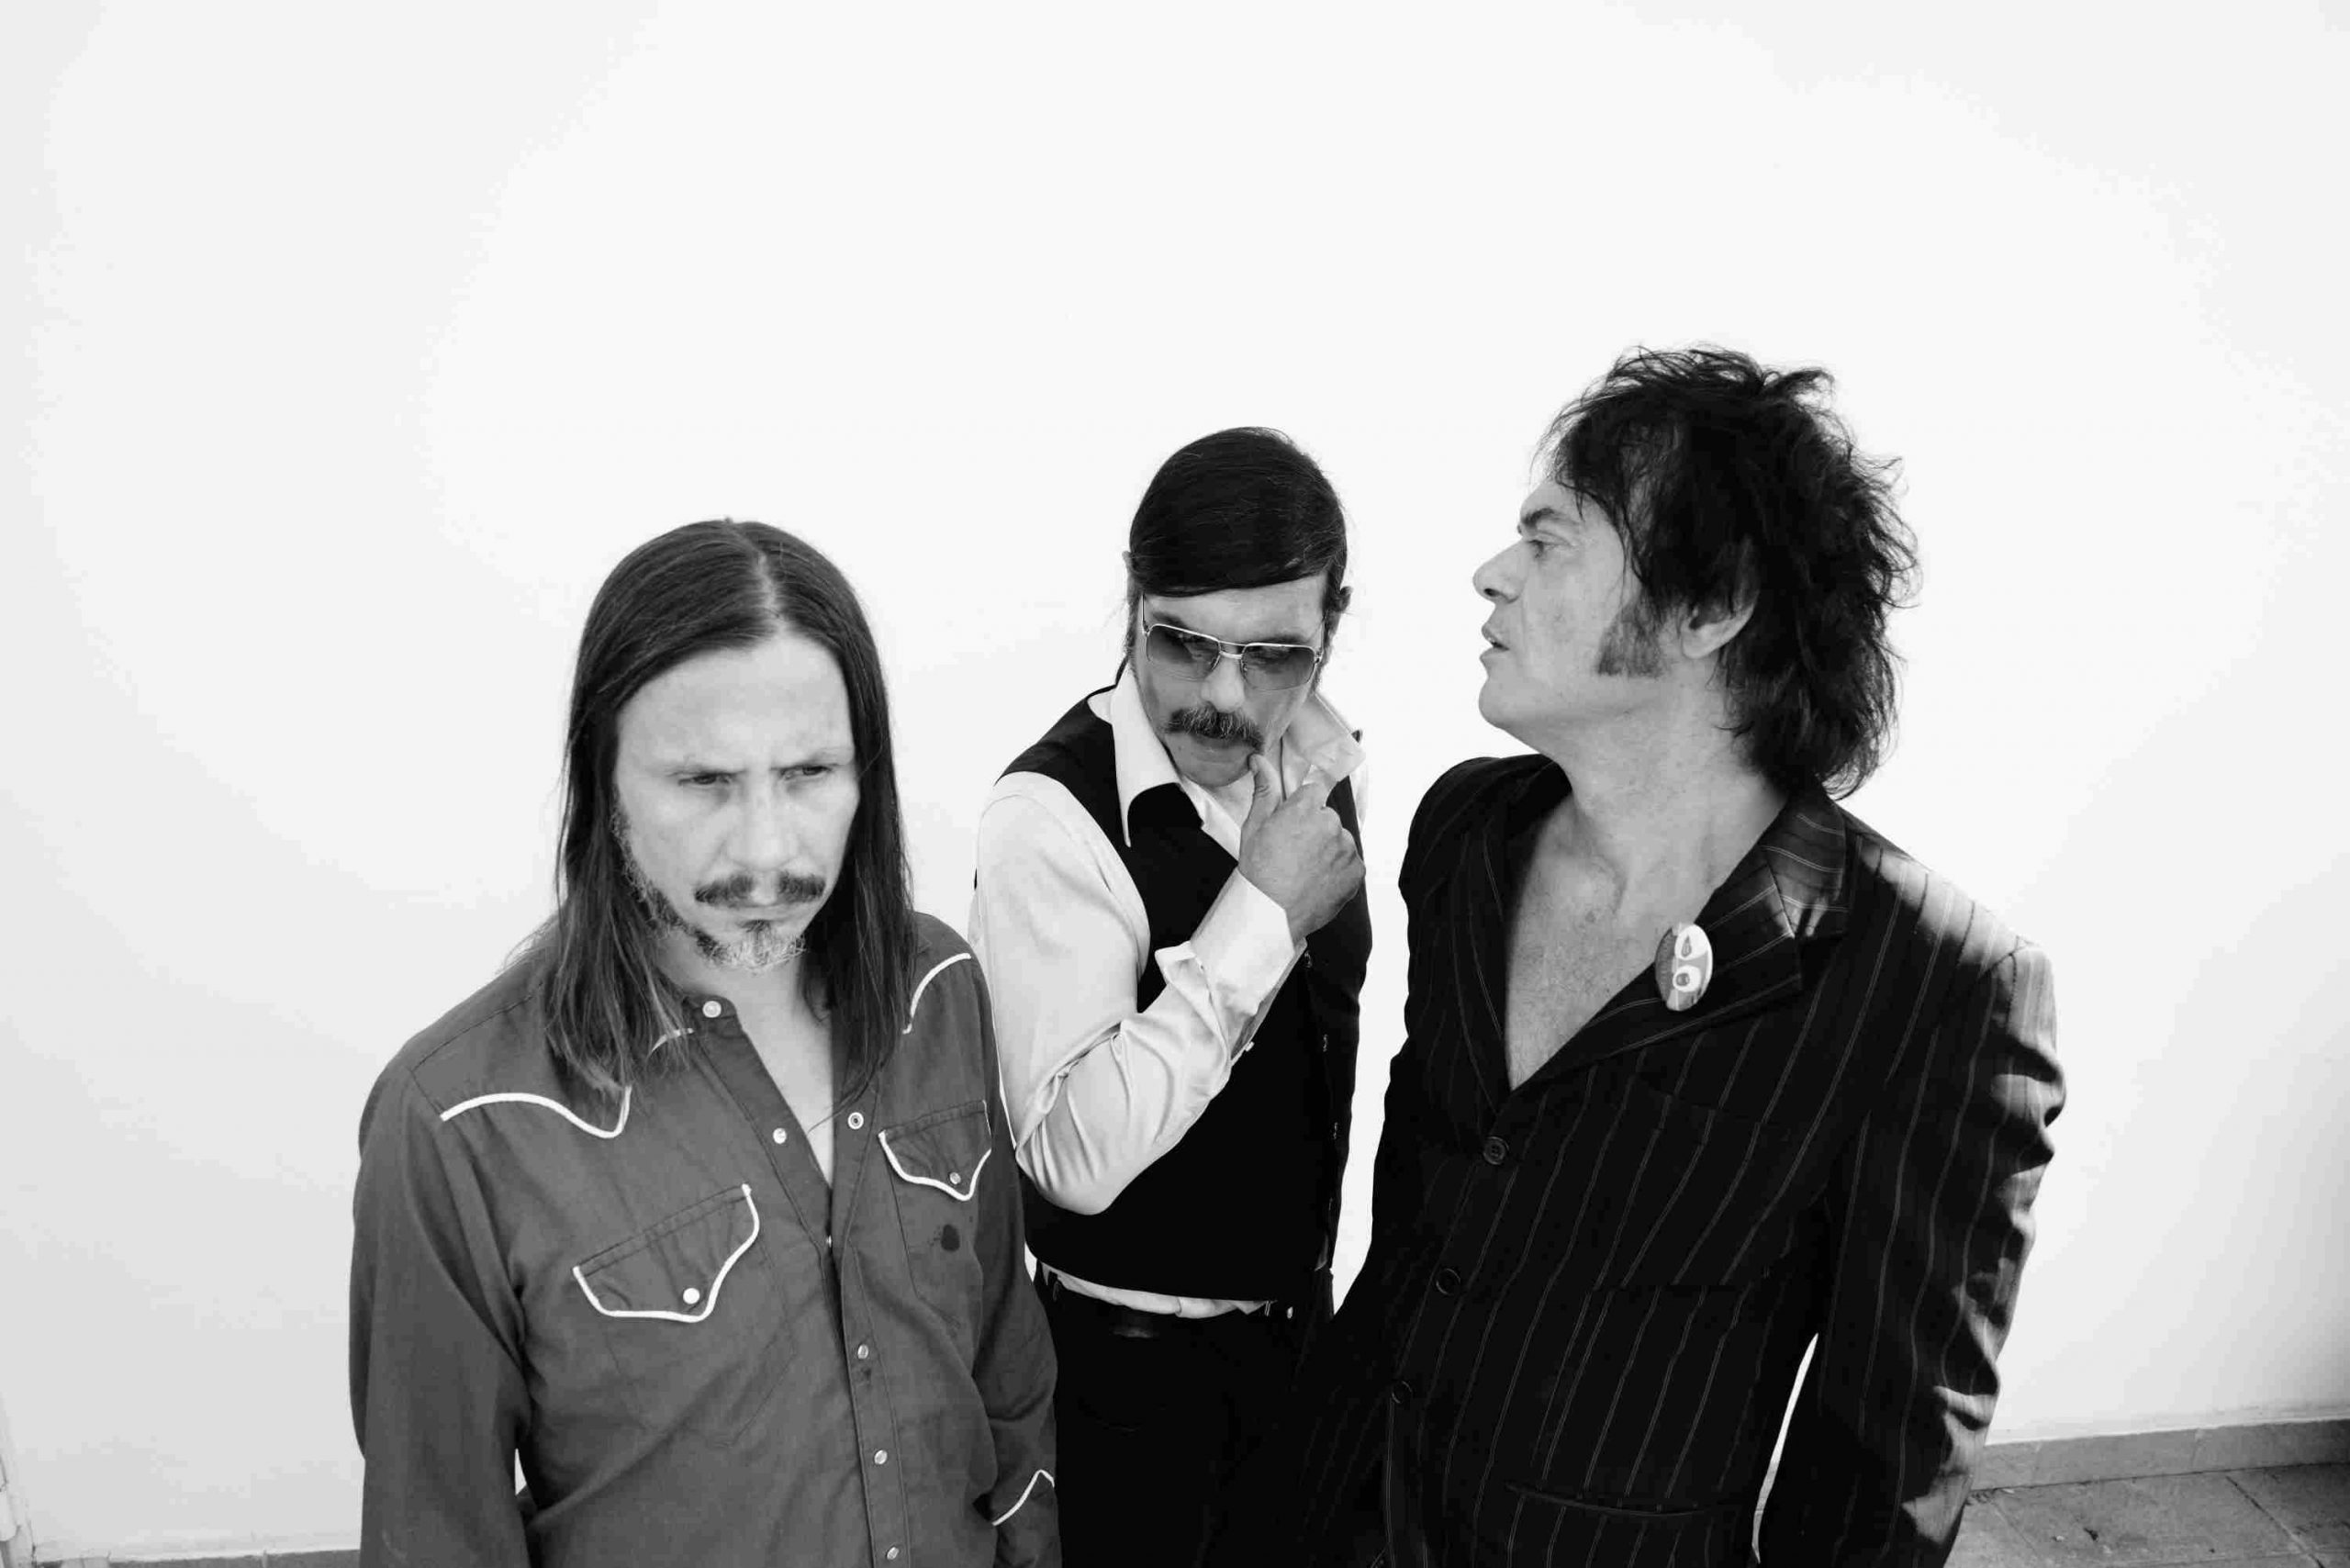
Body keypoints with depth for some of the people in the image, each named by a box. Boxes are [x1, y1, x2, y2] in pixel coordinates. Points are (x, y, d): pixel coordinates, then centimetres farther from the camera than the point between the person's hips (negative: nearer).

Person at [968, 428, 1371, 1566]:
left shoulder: (1321, 756, -4)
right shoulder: (1052, 815, -26)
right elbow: (1074, 1154, -32)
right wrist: (1262, 912, -33)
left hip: (1299, 1313, 7)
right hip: (1132, 1362, -6)